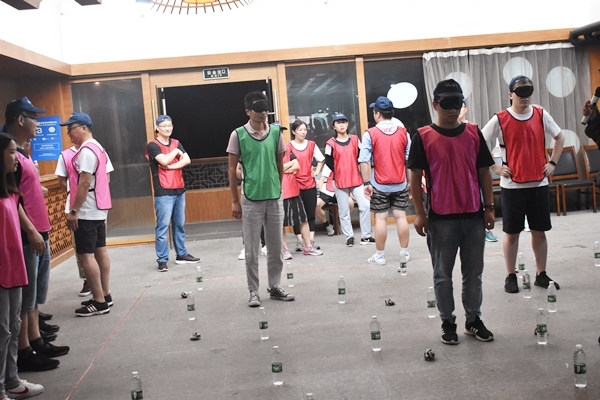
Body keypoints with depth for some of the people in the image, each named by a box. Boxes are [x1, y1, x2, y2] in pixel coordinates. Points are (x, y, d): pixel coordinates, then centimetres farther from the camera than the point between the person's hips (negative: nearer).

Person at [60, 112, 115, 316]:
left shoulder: (86, 150, -17)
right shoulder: (98, 148, 14)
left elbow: (84, 183, -23)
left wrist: (73, 211, -20)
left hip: (86, 211, -10)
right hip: (99, 209, 10)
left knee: (86, 255, -6)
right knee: (100, 251, 13)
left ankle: (99, 302, -3)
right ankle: (105, 296, 21)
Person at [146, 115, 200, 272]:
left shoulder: (176, 143, 14)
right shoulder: (153, 145, -3)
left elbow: (187, 160, 1)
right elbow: (164, 160, -18)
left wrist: (171, 166, -11)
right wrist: (175, 152, -1)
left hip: (179, 190, 6)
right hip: (163, 192, -6)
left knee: (179, 224, 12)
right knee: (163, 226, -6)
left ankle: (181, 254, 22)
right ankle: (162, 260, -2)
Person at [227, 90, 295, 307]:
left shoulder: (276, 132, 4)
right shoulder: (238, 135, -5)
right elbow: (232, 169, -1)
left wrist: (279, 189, 12)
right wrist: (235, 201, -2)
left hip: (275, 198, 3)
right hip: (251, 199, -3)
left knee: (275, 246, 11)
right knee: (252, 249, 4)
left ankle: (275, 287, 23)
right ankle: (253, 291, 14)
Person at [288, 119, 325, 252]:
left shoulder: (311, 144, 7)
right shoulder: (288, 146, -7)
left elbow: (321, 159, 18)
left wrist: (317, 171, 9)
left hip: (310, 183, 4)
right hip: (295, 185, -3)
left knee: (311, 213, 6)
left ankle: (311, 240, 11)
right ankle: (299, 241, 10)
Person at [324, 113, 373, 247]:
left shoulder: (355, 139, 6)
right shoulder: (331, 143, -4)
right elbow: (329, 162, 0)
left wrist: (354, 170, 2)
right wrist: (340, 172, 1)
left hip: (357, 179, 2)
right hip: (340, 182, -2)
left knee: (364, 206, -4)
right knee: (344, 211, 3)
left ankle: (366, 236, 6)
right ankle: (349, 236, 15)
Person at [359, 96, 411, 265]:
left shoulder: (370, 134, -9)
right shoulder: (403, 132, 0)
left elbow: (364, 161, -13)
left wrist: (367, 183, -8)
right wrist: (410, 181, 10)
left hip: (379, 185, -2)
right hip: (400, 184, 3)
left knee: (380, 218, 3)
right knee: (401, 216, 9)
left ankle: (380, 255, 10)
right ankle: (405, 252, 17)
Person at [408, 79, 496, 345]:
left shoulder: (474, 133, 5)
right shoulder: (423, 137, -5)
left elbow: (484, 172, 9)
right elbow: (415, 177, -3)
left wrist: (489, 207, 4)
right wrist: (419, 213, -7)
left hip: (474, 216, 3)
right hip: (441, 218, -3)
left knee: (474, 273, 12)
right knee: (442, 275, 7)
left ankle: (474, 320, 26)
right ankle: (448, 322, 21)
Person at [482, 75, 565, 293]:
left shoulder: (541, 115, 3)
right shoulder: (500, 119, -7)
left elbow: (560, 137, 17)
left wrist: (552, 163, 7)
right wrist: (495, 167, -7)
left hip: (539, 184, 3)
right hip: (512, 186, -3)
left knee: (539, 231, 9)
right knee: (511, 233, 5)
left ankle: (541, 274, 21)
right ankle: (510, 276, 15)